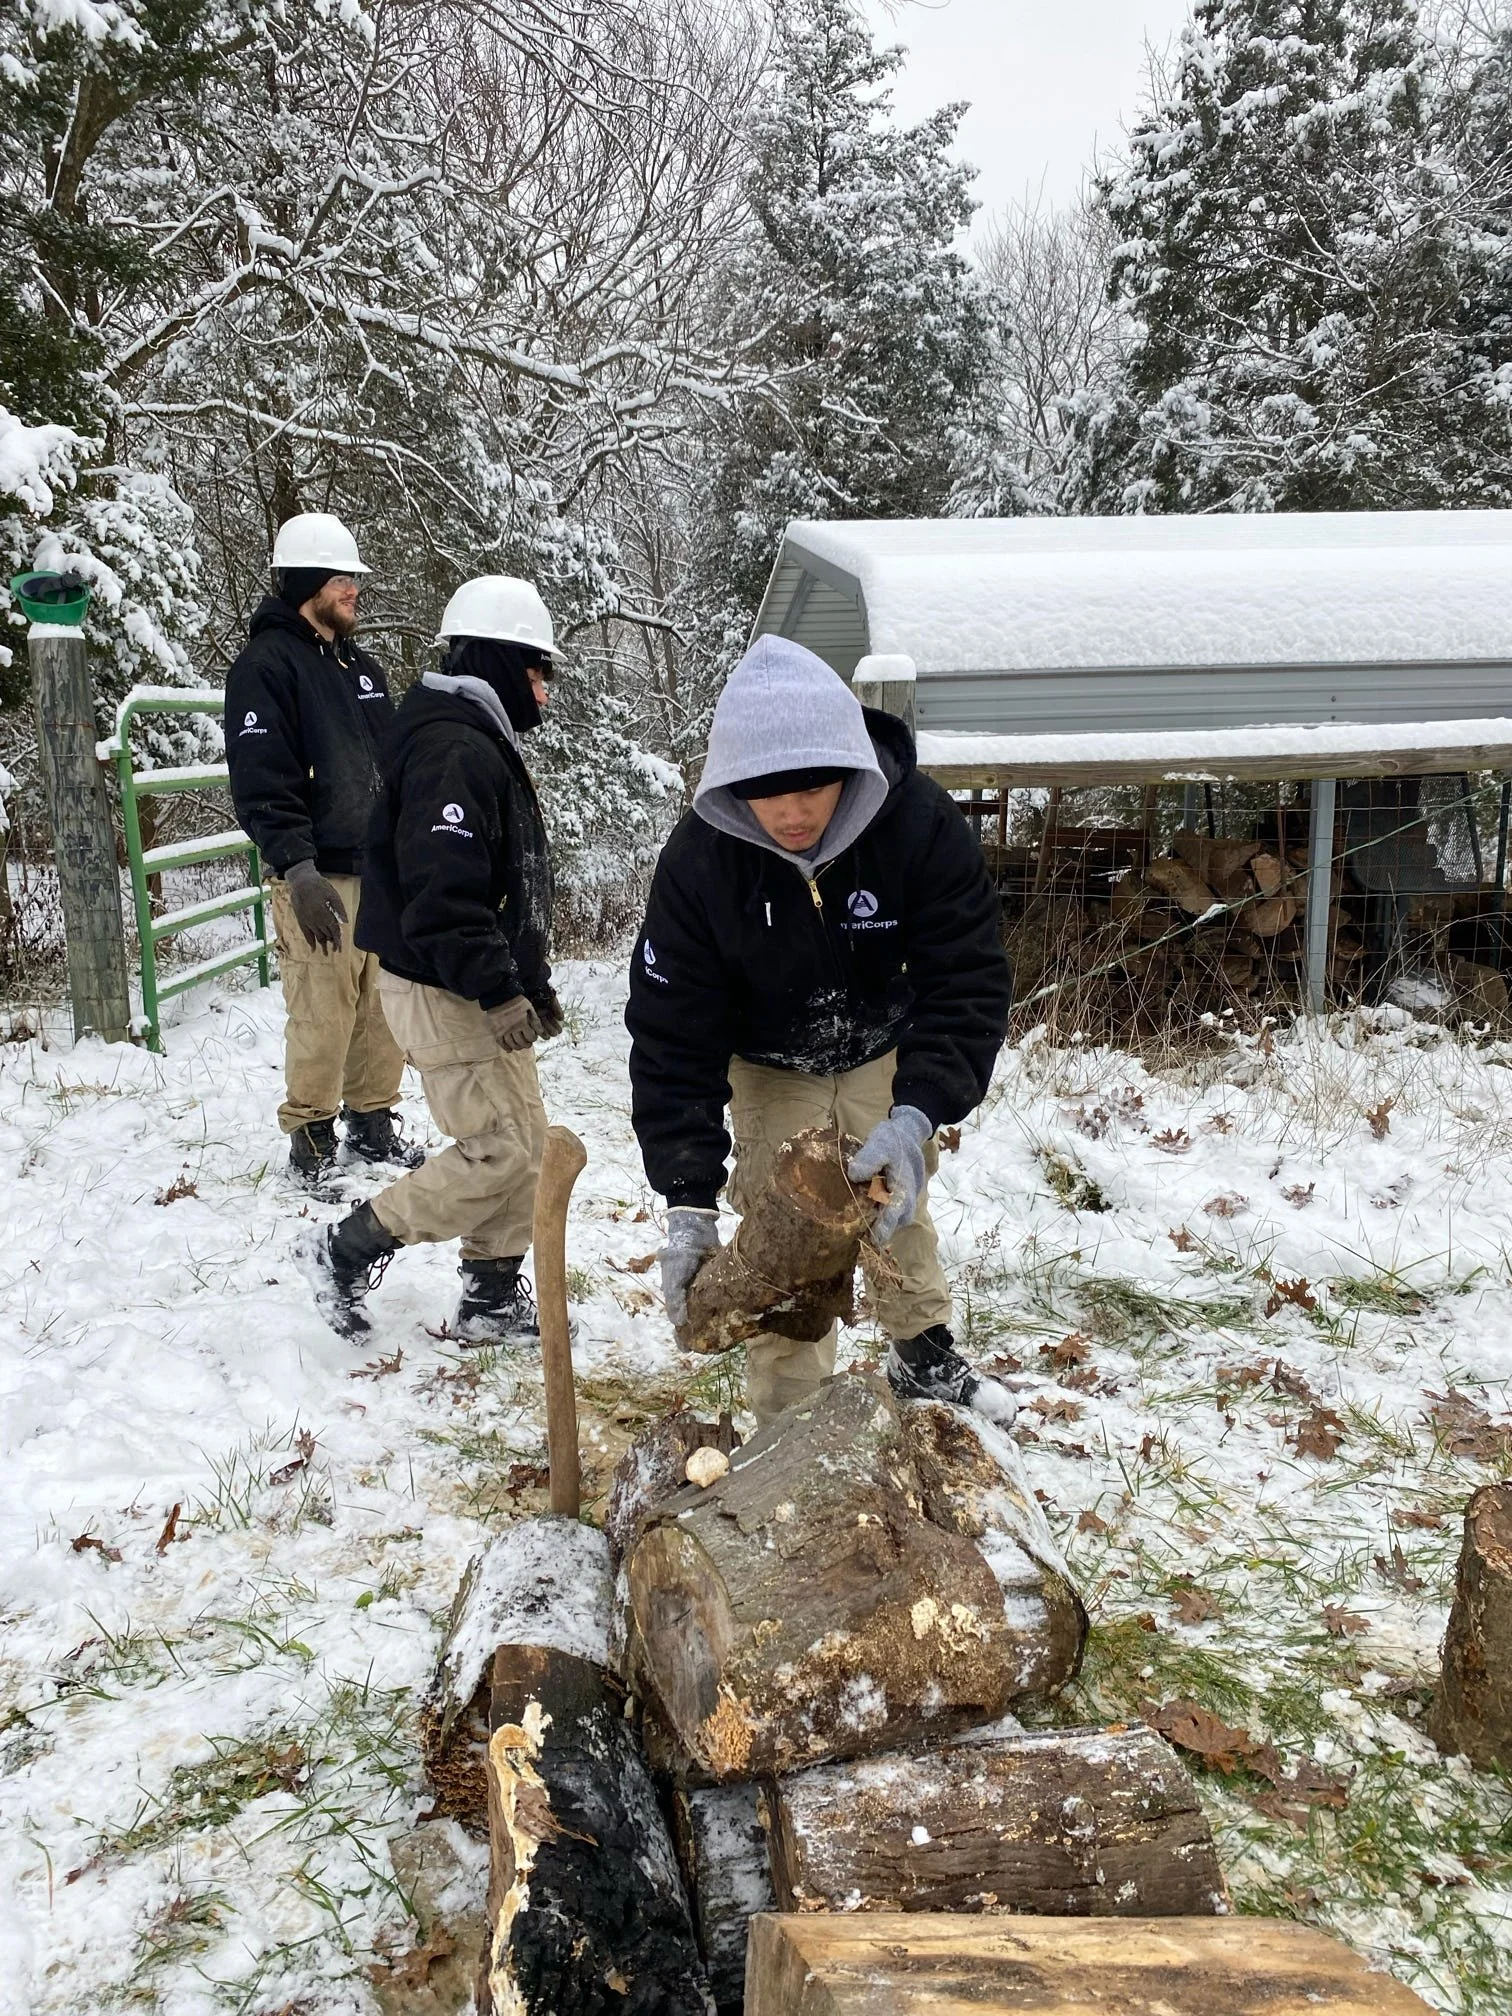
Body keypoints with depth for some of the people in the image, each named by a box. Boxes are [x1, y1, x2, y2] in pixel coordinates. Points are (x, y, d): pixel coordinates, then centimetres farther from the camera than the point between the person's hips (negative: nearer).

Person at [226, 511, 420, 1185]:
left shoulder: (362, 666, 19)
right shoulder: (266, 664, -7)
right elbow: (261, 782, -16)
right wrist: (297, 869, -25)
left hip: (386, 871, 8)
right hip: (321, 877, -8)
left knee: (385, 1009, 10)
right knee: (322, 1014, -6)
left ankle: (373, 1122, 24)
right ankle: (311, 1139, 8)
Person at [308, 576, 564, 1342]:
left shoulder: (485, 745, 16)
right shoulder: (455, 749, -19)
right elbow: (444, 894, -27)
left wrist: (532, 981, 21)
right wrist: (498, 991, -26)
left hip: (483, 988, 11)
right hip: (445, 993, -11)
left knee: (525, 1142, 13)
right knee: (498, 1150, -7)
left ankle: (492, 1300, 23)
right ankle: (350, 1251, 7)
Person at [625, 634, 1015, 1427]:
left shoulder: (920, 824, -31)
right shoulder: (698, 861, -30)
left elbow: (967, 983, -30)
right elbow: (673, 1039, -27)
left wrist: (916, 1116, -46)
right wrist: (688, 1200, -33)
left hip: (884, 1056, 1)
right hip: (770, 1071, -1)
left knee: (897, 1205, 16)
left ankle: (924, 1357, 42)